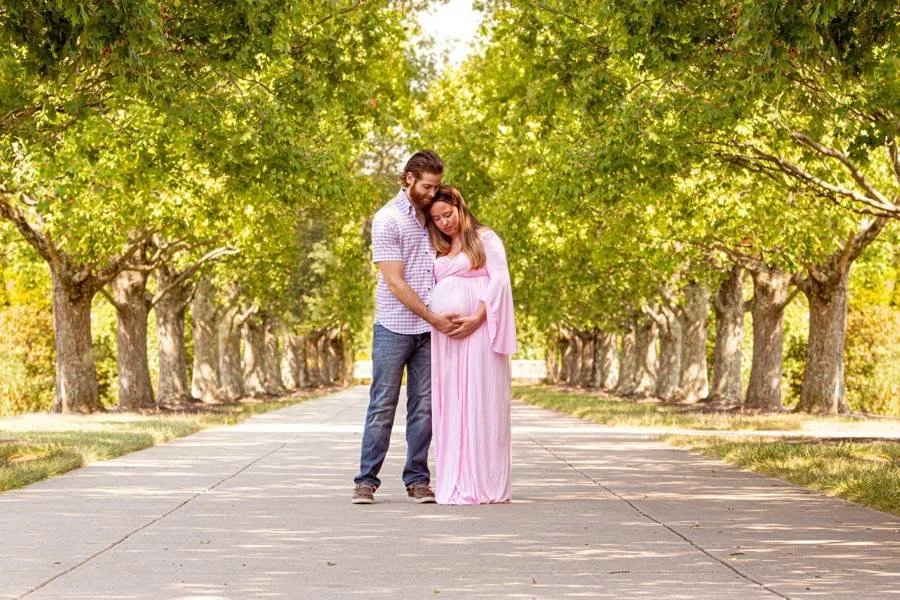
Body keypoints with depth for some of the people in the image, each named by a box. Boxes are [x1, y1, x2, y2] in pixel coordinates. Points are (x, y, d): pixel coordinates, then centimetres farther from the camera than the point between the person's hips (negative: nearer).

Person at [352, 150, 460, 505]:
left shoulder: (431, 217, 13)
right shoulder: (388, 219, -6)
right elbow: (395, 282, -11)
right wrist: (433, 318, -13)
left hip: (429, 329, 5)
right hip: (394, 327, -5)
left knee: (424, 407, 4)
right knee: (383, 406, -2)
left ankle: (417, 480, 9)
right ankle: (367, 480, 2)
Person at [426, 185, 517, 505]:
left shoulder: (484, 238, 6)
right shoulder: (438, 250, 23)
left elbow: (500, 280, -5)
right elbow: (433, 291, 19)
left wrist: (476, 318, -15)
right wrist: (435, 319, 0)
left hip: (477, 330, -6)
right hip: (443, 334, 6)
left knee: (479, 401, -7)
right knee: (449, 405, 2)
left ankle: (483, 484, -5)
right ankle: (454, 483, 5)